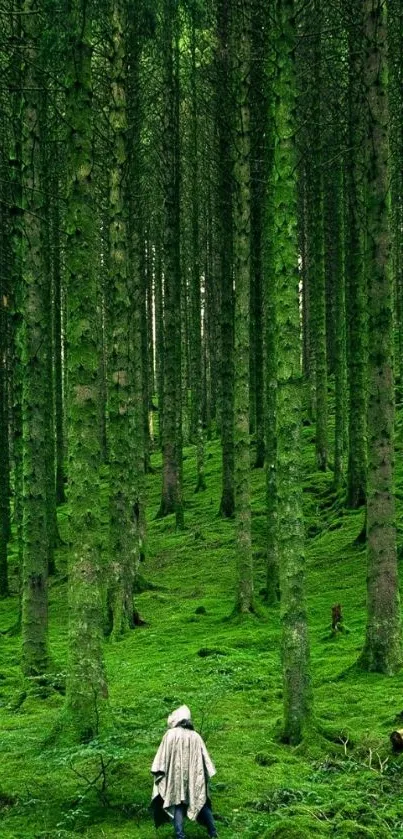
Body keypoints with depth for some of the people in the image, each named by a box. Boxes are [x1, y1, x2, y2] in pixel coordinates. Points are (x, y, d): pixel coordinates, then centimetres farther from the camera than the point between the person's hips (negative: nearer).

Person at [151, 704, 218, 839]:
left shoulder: (170, 735, -3)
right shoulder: (195, 736, 5)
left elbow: (162, 757, -4)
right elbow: (205, 759, 6)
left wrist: (159, 773, 3)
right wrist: (205, 776, 14)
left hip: (176, 777, -3)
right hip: (195, 777, 3)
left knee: (177, 805, -1)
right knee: (202, 803, 15)